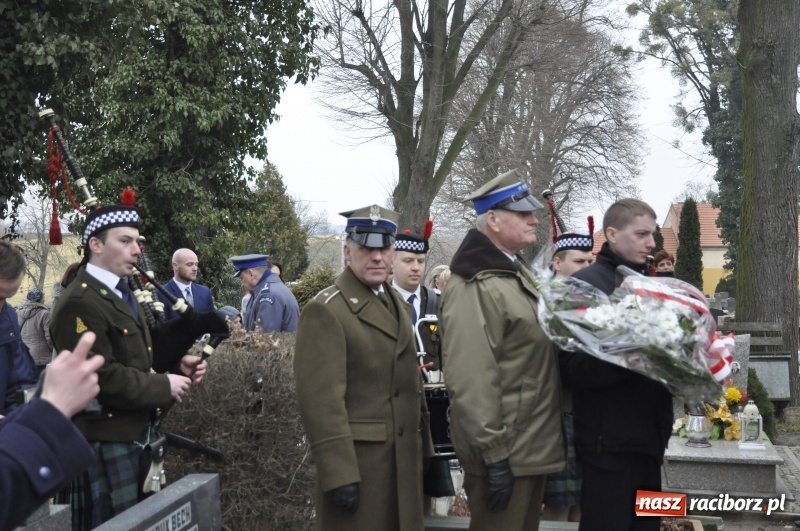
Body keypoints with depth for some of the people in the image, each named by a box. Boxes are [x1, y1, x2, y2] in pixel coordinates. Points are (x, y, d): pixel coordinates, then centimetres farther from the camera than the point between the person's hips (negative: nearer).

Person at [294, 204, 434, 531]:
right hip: (357, 459, -8)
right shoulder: (326, 310, -13)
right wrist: (339, 474, -22)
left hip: (404, 458, 8)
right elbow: (320, 399, -19)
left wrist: (422, 445, 17)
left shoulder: (399, 305, 14)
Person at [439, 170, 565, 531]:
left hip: (531, 446, 10)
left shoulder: (516, 272, 13)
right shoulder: (474, 287, -19)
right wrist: (494, 454, -23)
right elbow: (469, 380, -25)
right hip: (504, 452, -10)